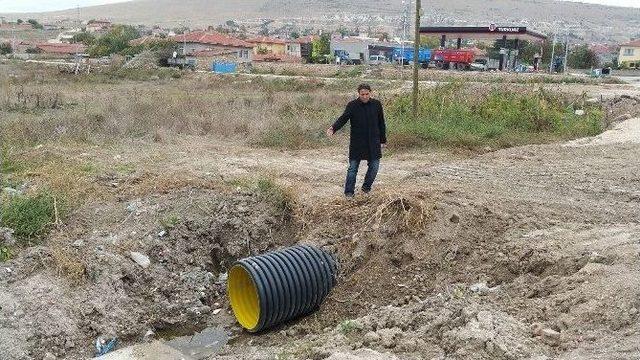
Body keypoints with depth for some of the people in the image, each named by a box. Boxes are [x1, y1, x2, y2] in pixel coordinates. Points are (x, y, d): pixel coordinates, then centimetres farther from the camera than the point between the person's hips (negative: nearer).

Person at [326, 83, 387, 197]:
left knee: (374, 166, 5)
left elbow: (381, 123, 11)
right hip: (357, 143, -2)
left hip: (373, 142, 3)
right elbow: (343, 119, -14)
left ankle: (366, 188, 25)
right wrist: (333, 128, -34)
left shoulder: (377, 104, 3)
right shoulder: (352, 105, -5)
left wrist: (383, 140, 13)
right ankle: (349, 191, 8)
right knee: (353, 167, -1)